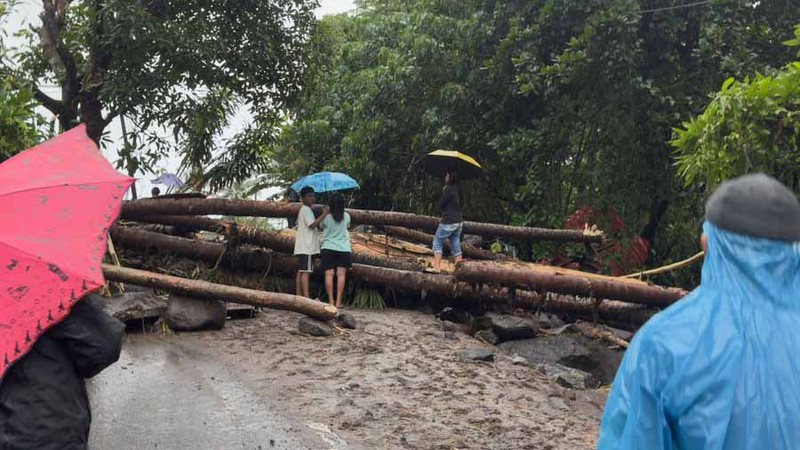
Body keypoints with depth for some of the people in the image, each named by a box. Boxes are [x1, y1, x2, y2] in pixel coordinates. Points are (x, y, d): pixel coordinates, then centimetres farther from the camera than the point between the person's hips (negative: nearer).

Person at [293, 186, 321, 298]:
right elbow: (312, 224, -21)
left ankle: (299, 296, 8)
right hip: (307, 247, -10)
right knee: (306, 271, -13)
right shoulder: (306, 209, -9)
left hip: (303, 247, 10)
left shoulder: (303, 210, 22)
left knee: (301, 271, 7)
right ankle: (306, 297, -16)